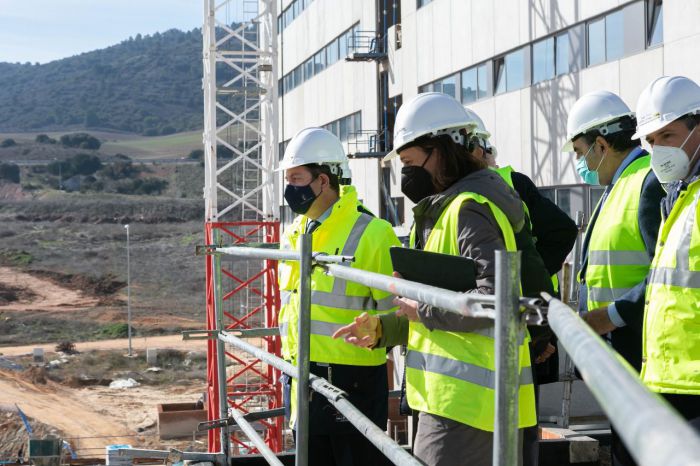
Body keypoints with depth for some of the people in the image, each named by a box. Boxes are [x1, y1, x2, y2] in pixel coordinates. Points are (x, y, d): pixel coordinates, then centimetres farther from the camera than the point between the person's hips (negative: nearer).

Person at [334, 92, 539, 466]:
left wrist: (424, 310, -15)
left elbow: (494, 297, -26)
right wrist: (382, 330, 12)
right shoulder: (443, 210, 20)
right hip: (455, 396, 11)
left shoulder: (469, 210, -14)